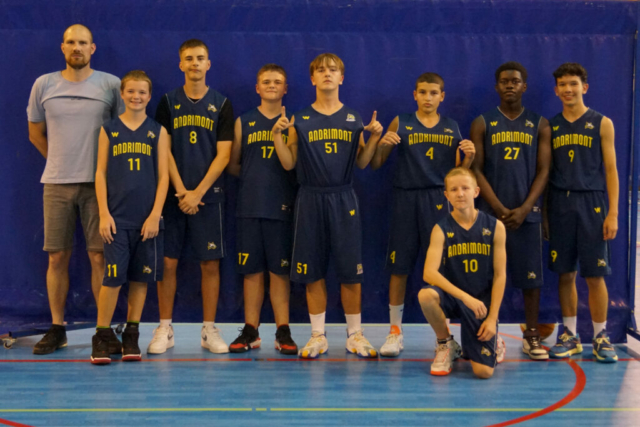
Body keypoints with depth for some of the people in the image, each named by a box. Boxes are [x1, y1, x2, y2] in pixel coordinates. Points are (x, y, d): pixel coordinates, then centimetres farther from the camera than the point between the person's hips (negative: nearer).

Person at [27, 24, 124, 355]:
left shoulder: (110, 85, 1)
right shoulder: (44, 85, 6)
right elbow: (36, 133, 17)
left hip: (98, 183, -2)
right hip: (56, 183, 2)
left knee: (99, 256, -3)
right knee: (57, 257, 4)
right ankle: (57, 328, 14)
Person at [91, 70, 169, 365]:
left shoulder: (158, 132, 6)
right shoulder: (109, 130, 6)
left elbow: (163, 176, 2)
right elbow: (100, 173, 4)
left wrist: (155, 215, -6)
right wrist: (104, 213, -5)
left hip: (147, 218, 1)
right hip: (117, 217, -1)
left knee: (140, 278, 6)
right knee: (113, 277, -8)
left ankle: (131, 337, 16)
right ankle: (101, 338, 2)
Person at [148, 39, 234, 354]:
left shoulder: (221, 105, 5)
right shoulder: (168, 103, 6)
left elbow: (223, 154, -1)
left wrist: (198, 192, -9)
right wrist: (181, 191, -8)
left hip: (208, 195, 0)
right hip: (173, 195, 0)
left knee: (210, 263, 1)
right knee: (168, 261, 1)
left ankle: (209, 330, 10)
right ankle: (165, 329, 11)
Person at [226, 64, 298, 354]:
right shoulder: (244, 122, 11)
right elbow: (232, 165, 13)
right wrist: (254, 175, 4)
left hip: (282, 206, -1)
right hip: (250, 207, 1)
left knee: (279, 270, 0)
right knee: (251, 270, 4)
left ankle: (283, 333, 6)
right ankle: (250, 332, 12)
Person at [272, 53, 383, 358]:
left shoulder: (354, 120, 8)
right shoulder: (300, 121, 5)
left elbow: (361, 163, 7)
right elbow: (289, 163, 2)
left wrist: (374, 137, -7)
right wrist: (277, 135, -10)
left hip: (343, 199, 1)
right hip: (311, 199, 0)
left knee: (351, 272, 1)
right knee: (313, 272, 3)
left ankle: (355, 335, 14)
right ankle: (318, 336, 14)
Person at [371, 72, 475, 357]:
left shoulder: (452, 128, 11)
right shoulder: (400, 124, 6)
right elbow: (375, 165, 6)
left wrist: (469, 156, -8)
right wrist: (381, 144, -13)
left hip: (439, 201, 1)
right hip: (406, 200, -1)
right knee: (399, 267, 2)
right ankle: (395, 331, 15)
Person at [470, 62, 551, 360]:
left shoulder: (539, 125, 7)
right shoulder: (483, 123, 4)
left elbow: (543, 170, 2)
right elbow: (476, 169, -1)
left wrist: (524, 209, -10)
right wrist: (499, 208, -11)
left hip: (526, 212, 1)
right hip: (491, 211, -1)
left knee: (530, 274, 2)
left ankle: (532, 336, 12)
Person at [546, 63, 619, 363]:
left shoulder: (601, 123, 3)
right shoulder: (551, 126, 10)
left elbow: (610, 170, 0)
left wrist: (613, 213, -7)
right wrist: (543, 211, 7)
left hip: (592, 203, -2)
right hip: (559, 204, 2)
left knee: (595, 274, -1)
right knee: (565, 273, 5)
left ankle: (601, 338, 10)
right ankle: (570, 336, 16)